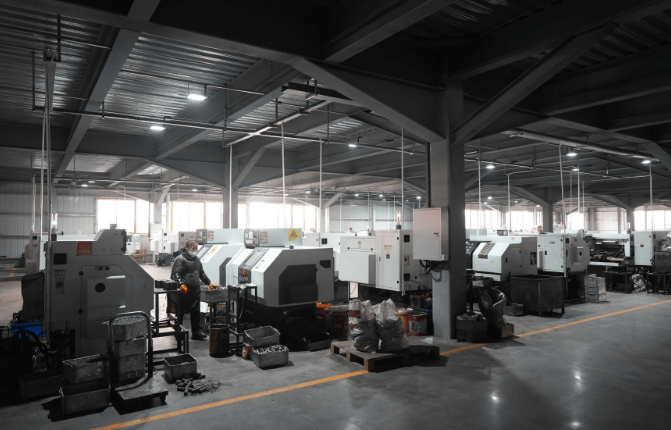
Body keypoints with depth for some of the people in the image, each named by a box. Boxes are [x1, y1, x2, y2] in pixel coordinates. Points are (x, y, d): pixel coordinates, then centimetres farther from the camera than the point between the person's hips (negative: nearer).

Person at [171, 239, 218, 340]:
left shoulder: (197, 260, 20)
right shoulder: (180, 259, -7)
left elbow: (202, 274, 30)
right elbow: (176, 273, -17)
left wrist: (209, 283, 26)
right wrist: (181, 284, -33)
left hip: (195, 292, 7)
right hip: (184, 293, -7)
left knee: (196, 313, 9)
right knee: (180, 312, 4)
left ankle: (196, 332, 16)